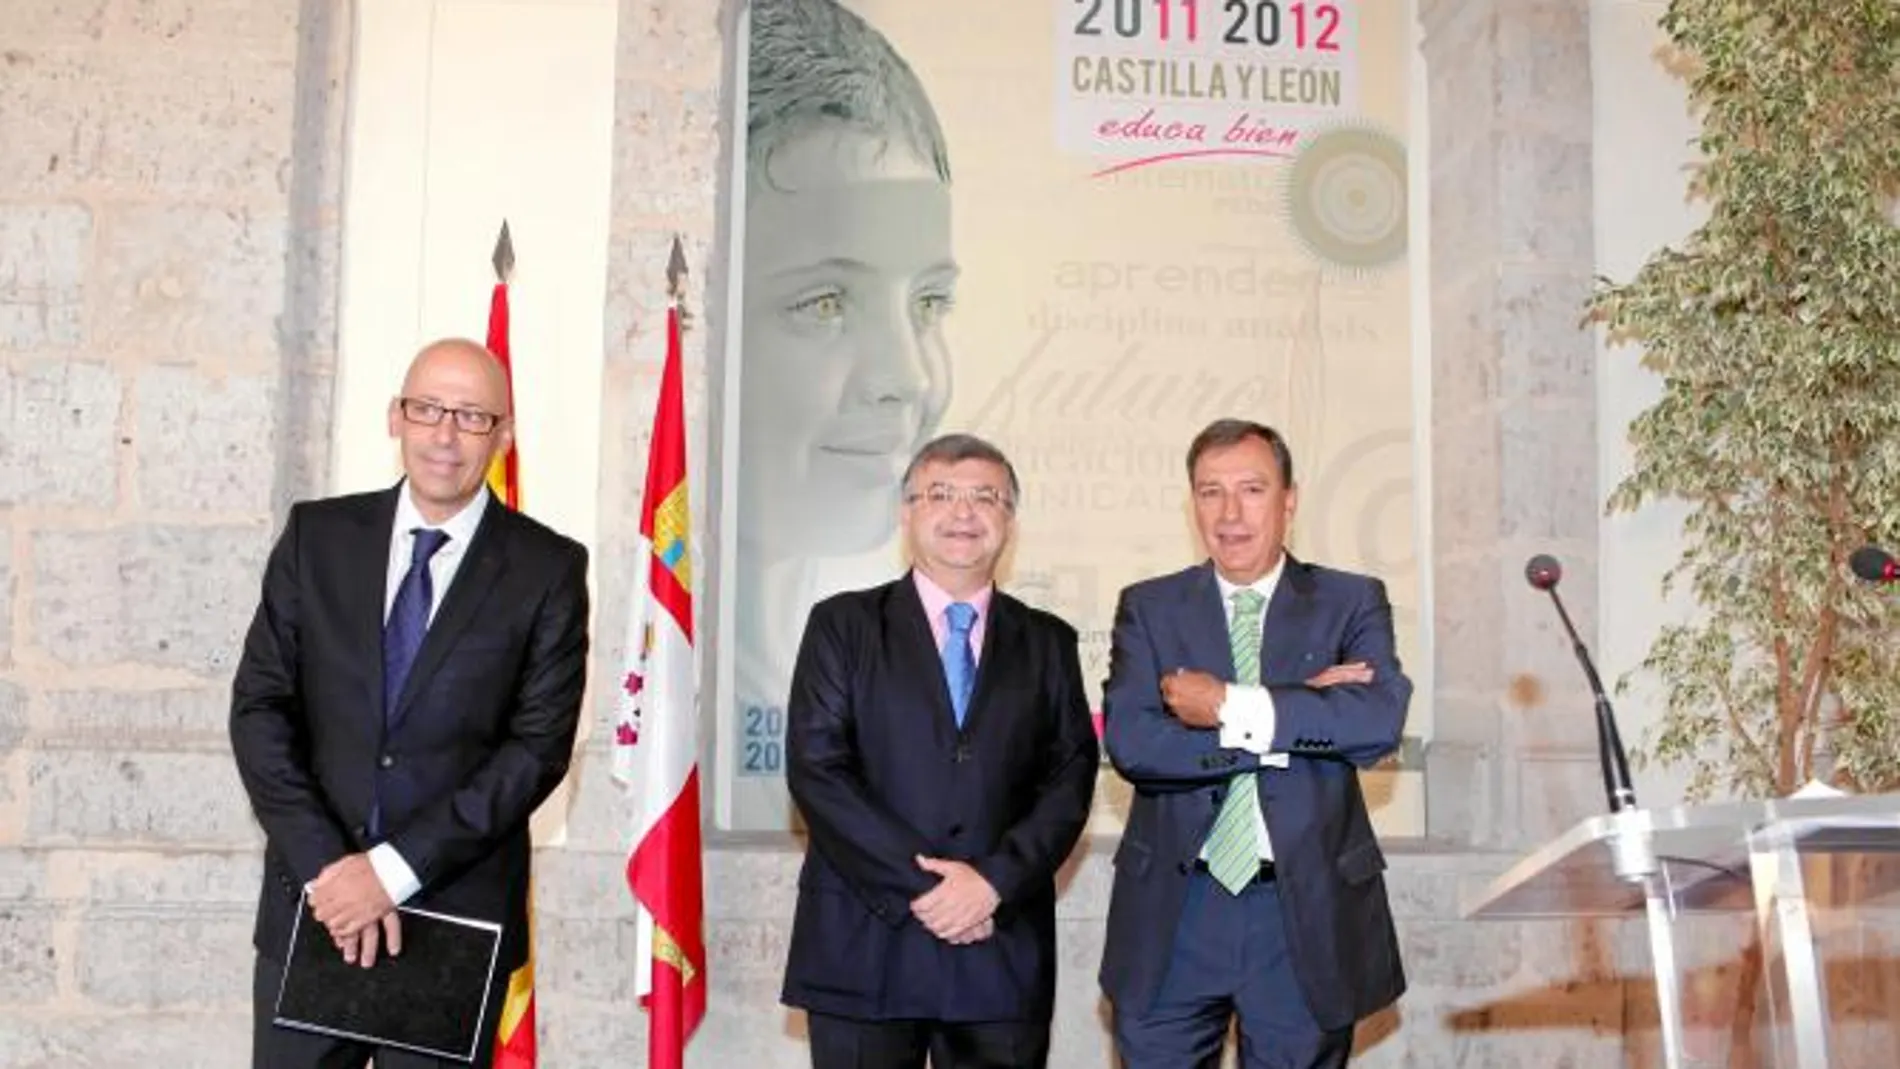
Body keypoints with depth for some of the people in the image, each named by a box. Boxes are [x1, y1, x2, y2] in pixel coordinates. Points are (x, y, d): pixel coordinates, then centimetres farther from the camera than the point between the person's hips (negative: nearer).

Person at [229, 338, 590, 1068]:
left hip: (457, 913, -1)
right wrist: (326, 865, -11)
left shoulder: (548, 569, -2)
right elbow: (259, 707, 1)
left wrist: (397, 868, -14)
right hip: (311, 898, 2)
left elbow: (540, 745, -7)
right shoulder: (317, 536, 5)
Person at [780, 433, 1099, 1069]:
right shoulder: (842, 624, 6)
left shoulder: (1047, 642, 13)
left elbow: (1070, 778, 4)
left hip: (1004, 951, 2)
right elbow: (817, 770, -4)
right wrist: (917, 884, -12)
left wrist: (995, 881, -11)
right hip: (864, 941, -1)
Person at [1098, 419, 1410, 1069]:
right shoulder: (1149, 608, 4)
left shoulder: (1353, 602, 3)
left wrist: (1231, 708, -17)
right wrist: (1298, 714, -15)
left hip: (1309, 911, 0)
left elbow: (1379, 721, -15)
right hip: (1173, 915, 1)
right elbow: (1129, 743, -12)